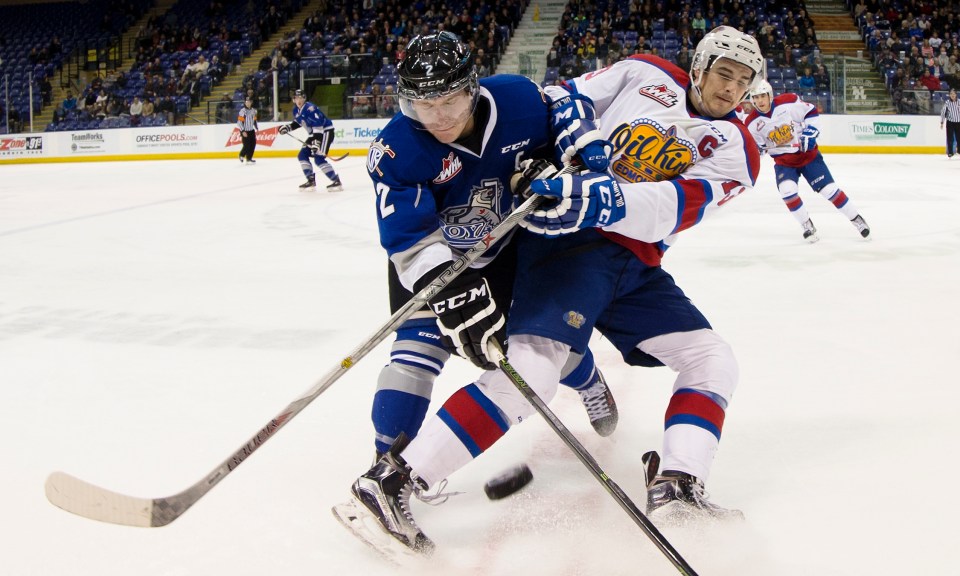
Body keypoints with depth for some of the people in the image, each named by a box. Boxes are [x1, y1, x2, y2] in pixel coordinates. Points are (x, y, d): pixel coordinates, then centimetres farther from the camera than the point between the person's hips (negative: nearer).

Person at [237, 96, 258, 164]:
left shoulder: (253, 110, 7)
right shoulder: (243, 111, -15)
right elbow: (239, 122, -17)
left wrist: (257, 128, 17)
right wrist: (243, 131, -22)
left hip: (251, 131, 7)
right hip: (245, 131, -7)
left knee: (253, 144, 2)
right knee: (247, 145, -9)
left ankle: (249, 158, 13)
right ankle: (241, 155, 17)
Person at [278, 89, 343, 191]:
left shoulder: (310, 108, -23)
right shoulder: (296, 110, 5)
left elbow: (318, 125, -29)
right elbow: (298, 122, 24)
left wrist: (316, 141, -34)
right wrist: (288, 127, 9)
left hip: (325, 132, -10)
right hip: (314, 134, 10)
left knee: (319, 159, -20)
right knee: (302, 155, 7)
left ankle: (337, 182, -18)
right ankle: (311, 181, 14)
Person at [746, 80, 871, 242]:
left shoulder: (788, 102, -16)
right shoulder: (752, 123, -11)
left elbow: (811, 112, -4)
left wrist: (809, 133, -12)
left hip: (807, 153, -1)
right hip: (783, 161, 1)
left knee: (829, 189, -4)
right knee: (787, 190, -25)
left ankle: (857, 219, 14)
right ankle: (807, 226, -5)